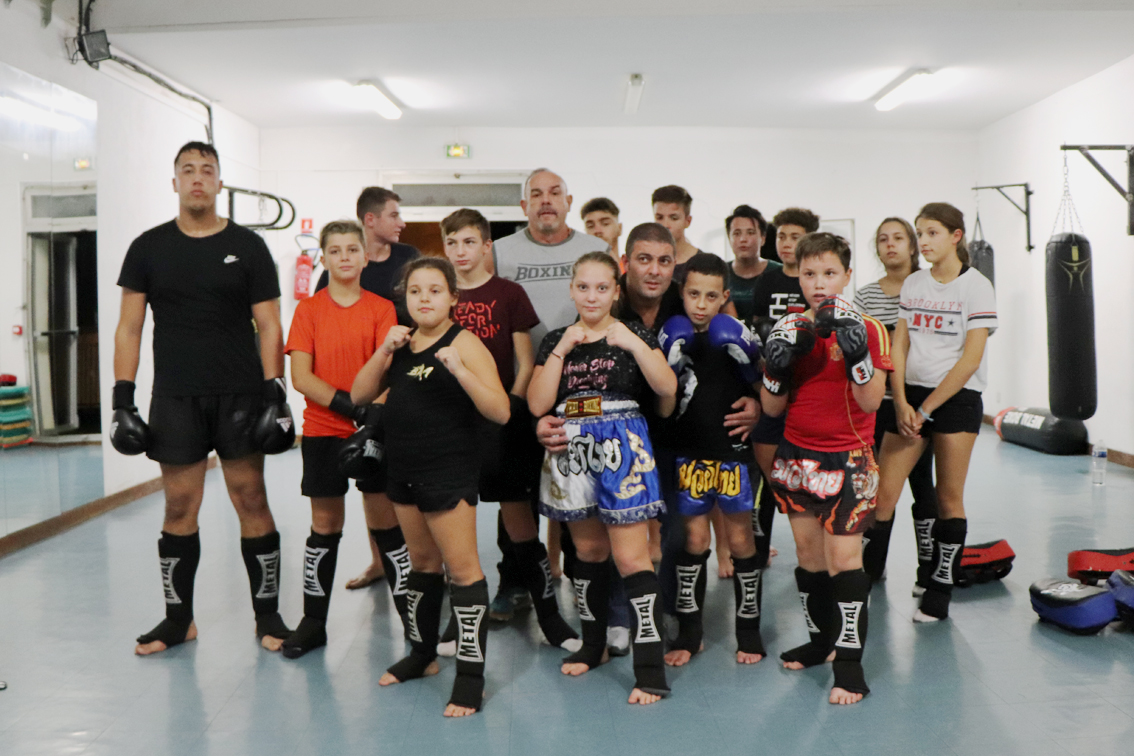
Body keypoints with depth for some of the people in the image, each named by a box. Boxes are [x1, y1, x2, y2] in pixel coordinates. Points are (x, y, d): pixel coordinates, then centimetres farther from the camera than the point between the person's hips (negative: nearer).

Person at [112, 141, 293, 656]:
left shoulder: (247, 246, 4)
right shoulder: (148, 247, 8)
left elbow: (269, 326, 1)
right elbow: (129, 328, 7)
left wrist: (275, 394, -8)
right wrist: (123, 399, -1)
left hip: (241, 395, -1)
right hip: (175, 398, 2)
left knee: (252, 502, 1)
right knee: (179, 508, 6)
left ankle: (267, 615, 13)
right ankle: (178, 619, 21)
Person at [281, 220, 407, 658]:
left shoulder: (382, 309, 2)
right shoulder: (308, 310, 2)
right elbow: (301, 378, -6)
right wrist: (350, 404, -17)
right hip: (323, 430, 0)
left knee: (388, 519, 3)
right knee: (325, 524, 7)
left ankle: (411, 614, 15)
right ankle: (313, 622, 20)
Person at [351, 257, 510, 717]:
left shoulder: (464, 343, -11)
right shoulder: (402, 343, 8)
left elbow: (499, 412, -19)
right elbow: (359, 395, 5)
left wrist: (459, 369, -31)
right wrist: (384, 352, -8)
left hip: (449, 472, -7)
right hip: (403, 471, 7)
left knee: (461, 569, -2)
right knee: (422, 563, 20)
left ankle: (471, 675, 6)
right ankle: (422, 653, 37)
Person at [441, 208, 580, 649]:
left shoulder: (509, 294, 1)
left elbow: (525, 363, 0)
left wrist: (508, 410, -8)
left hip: (502, 420, -3)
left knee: (518, 518, 0)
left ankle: (549, 614, 12)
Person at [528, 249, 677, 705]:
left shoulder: (633, 335, 1)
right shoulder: (555, 341, 8)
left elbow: (667, 388, -13)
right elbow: (537, 405, -5)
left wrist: (635, 344, -22)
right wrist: (562, 350, -10)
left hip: (621, 448, -3)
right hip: (573, 452, 4)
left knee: (630, 556, -8)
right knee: (588, 550, 16)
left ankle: (650, 668, -2)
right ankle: (592, 645, 34)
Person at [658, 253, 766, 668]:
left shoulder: (739, 335, -3)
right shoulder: (671, 336, 0)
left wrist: (743, 357, -17)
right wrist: (672, 363, -18)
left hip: (733, 449, -1)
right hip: (688, 450, 1)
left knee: (740, 538, 6)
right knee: (694, 538, 7)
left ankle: (749, 630, 20)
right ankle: (688, 632, 20)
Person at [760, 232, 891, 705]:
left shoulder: (866, 329, -5)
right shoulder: (790, 330, 6)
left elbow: (870, 402, -14)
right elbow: (772, 407, 4)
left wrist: (856, 351, -27)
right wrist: (777, 365, -14)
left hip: (847, 459, -4)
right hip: (797, 456, 5)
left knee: (843, 555, -9)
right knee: (807, 551, 12)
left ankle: (849, 662, 0)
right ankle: (821, 638, 29)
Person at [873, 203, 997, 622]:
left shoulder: (976, 287, -6)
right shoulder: (912, 284, 10)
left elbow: (970, 359, -12)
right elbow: (899, 346, 7)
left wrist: (927, 408, -13)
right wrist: (901, 403, -6)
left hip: (956, 398, -4)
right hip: (910, 396, 4)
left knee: (948, 497, 4)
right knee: (883, 491, -2)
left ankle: (939, 592, 15)